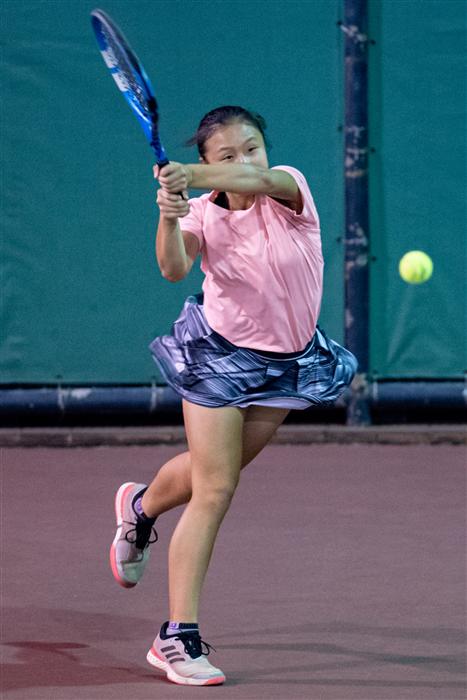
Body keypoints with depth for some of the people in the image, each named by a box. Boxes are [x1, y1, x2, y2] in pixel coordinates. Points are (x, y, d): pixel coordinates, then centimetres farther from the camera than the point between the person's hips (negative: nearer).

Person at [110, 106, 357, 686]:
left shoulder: (288, 189, -14)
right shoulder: (204, 214, -13)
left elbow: (256, 179, -39)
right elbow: (174, 269, -30)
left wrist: (192, 176, -57)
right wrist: (169, 219, -50)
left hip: (288, 362, 3)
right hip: (220, 355, -3)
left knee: (216, 471, 19)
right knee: (214, 491, -11)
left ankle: (142, 505, 53)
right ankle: (177, 638, -9)